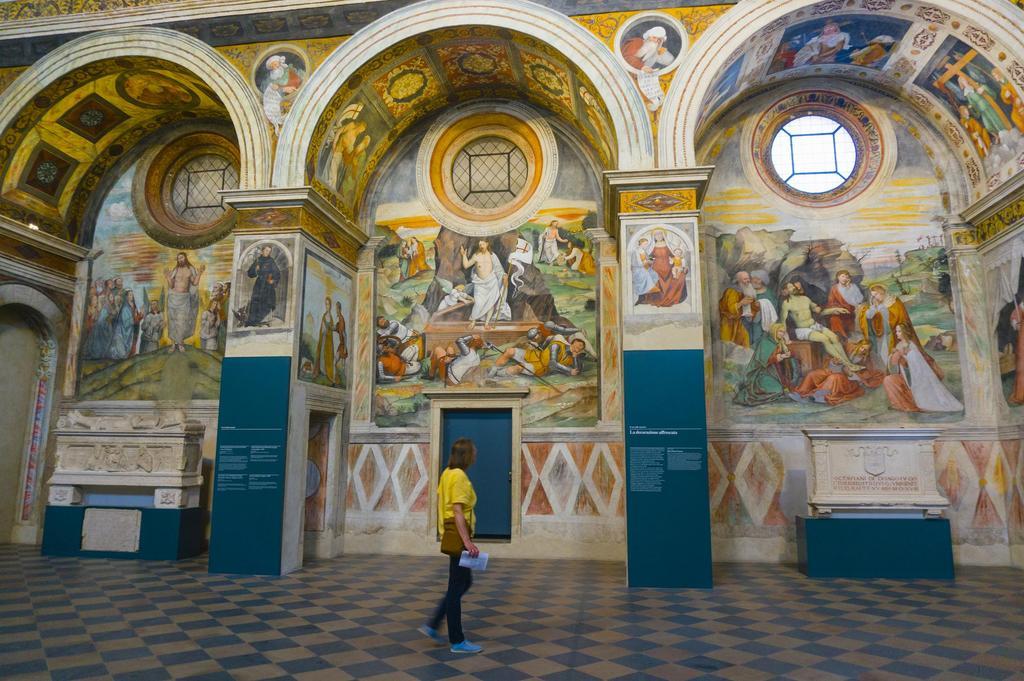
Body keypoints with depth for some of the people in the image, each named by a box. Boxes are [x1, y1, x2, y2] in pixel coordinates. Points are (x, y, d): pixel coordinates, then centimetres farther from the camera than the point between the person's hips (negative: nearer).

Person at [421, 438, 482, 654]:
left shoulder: (447, 473, 10)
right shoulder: (459, 476, -19)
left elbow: (441, 501, 17)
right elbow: (457, 511, -25)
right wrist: (467, 541, -28)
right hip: (458, 537, -10)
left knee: (464, 582, 18)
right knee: (457, 587, 0)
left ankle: (433, 625, 21)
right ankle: (457, 641, 11)